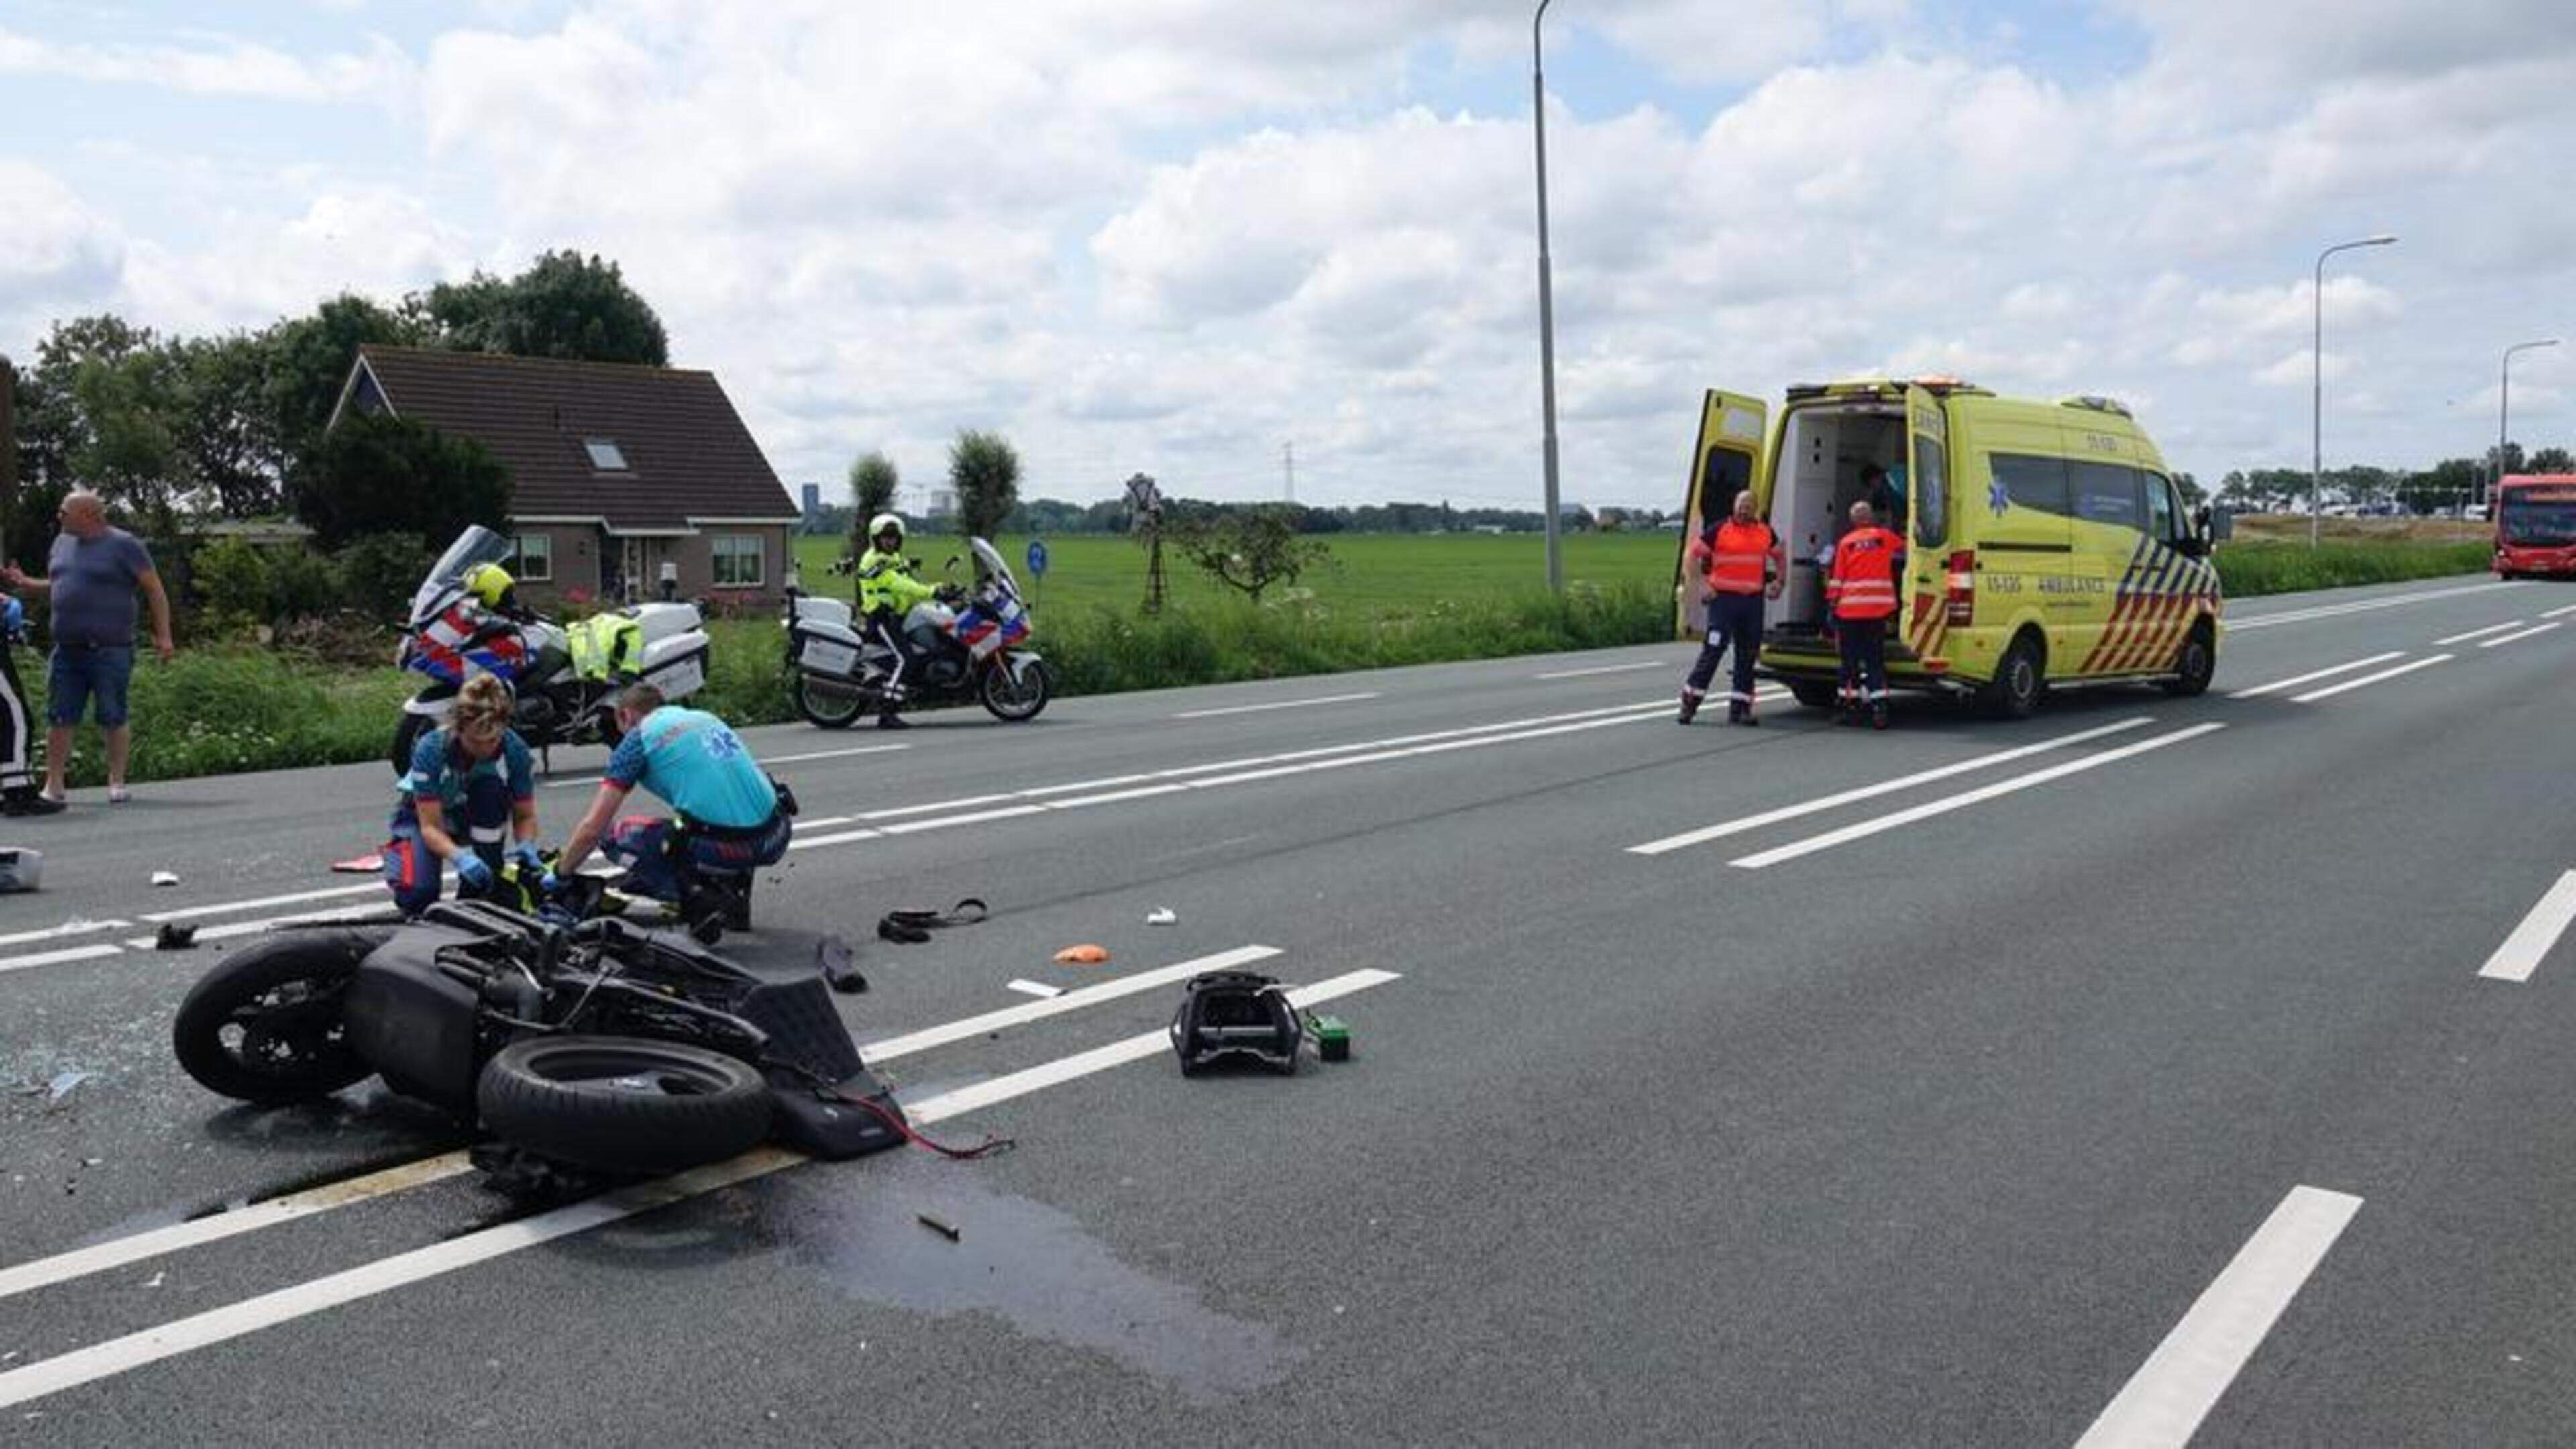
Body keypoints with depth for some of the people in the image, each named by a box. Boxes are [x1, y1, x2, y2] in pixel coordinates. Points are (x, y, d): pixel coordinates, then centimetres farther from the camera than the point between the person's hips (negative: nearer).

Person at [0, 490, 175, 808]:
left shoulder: (124, 545, -4)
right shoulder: (62, 543, 16)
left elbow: (155, 591, -5)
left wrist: (163, 635, -11)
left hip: (110, 650, -6)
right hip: (67, 650, 6)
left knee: (113, 719, -1)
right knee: (59, 719, 4)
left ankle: (117, 782, 9)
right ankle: (54, 786, 9)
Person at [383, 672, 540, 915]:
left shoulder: (514, 748, -26)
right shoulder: (431, 749, -32)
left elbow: (525, 815, -15)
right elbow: (430, 827, -31)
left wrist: (526, 847, -38)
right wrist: (460, 857, -51)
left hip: (478, 814, 3)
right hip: (424, 813, -2)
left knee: (492, 786, -34)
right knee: (418, 895, -28)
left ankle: (481, 892, -20)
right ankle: (397, 853, 12)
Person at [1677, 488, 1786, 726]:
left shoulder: (1765, 532, 11)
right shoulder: (1719, 530, -3)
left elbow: (1780, 556, 27)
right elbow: (1694, 554, 0)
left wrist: (1779, 582, 12)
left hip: (1754, 600, 5)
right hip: (1724, 598, -5)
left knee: (1748, 655, 6)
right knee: (1713, 649, -10)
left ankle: (1739, 708, 13)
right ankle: (1690, 701, -3)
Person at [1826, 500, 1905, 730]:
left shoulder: (1845, 543, 3)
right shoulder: (1885, 537, 6)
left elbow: (1836, 577, 2)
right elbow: (1905, 550, 23)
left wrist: (1832, 603, 8)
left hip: (1849, 610, -1)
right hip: (1878, 608, 1)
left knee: (1851, 660, 8)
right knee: (1876, 660, 3)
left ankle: (1852, 708, 11)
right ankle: (1879, 711, -7)